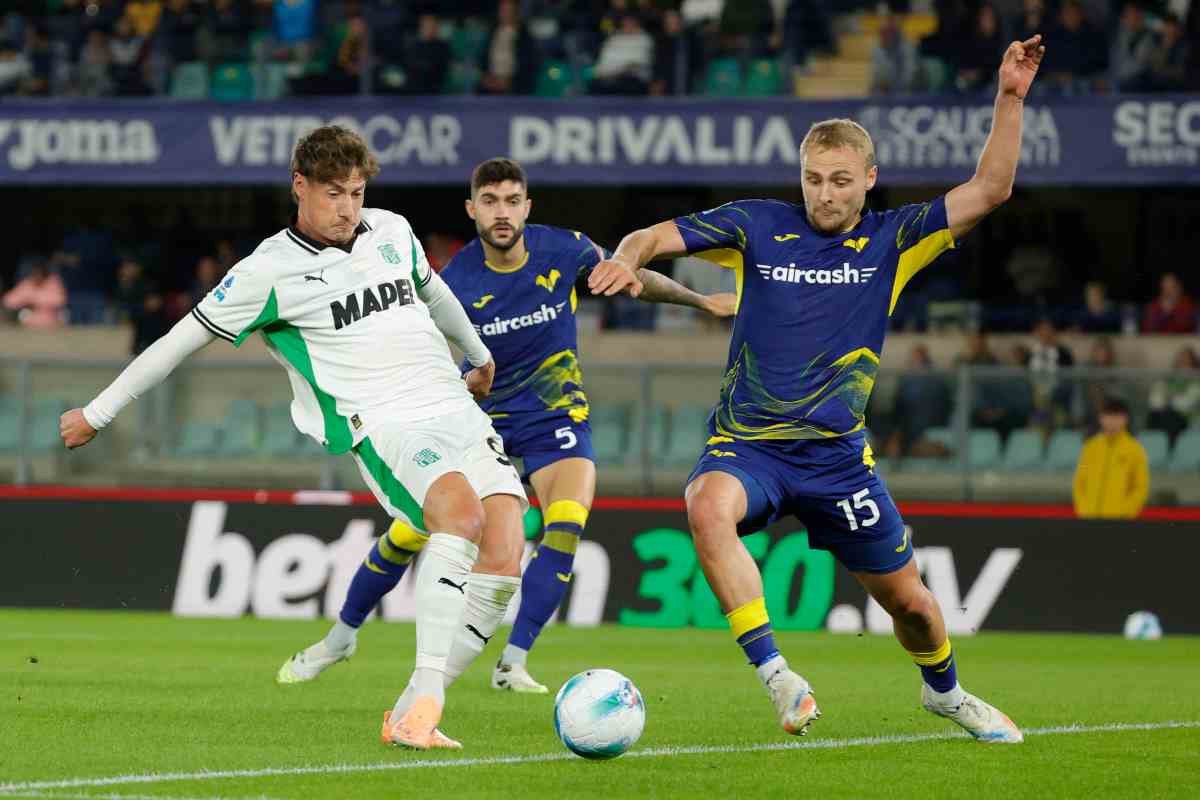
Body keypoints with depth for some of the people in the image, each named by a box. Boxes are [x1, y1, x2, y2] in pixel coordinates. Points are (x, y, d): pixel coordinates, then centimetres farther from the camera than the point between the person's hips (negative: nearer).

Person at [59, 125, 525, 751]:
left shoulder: (392, 232, 15)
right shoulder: (270, 271, -2)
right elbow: (183, 338, 4)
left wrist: (478, 354, 51)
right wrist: (97, 413, 9)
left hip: (458, 411, 6)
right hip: (385, 429, -6)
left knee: (504, 557, -16)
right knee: (460, 512, -36)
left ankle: (410, 717, -14)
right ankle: (424, 697, -40)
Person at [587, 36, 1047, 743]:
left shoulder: (890, 241, 3)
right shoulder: (759, 226, 1)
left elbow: (990, 190, -3)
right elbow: (655, 237, 1)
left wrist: (1011, 98, -12)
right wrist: (628, 260, -22)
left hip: (838, 453, 2)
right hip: (746, 445, -2)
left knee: (908, 599, 8)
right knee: (709, 507, -37)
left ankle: (945, 690, 42)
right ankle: (776, 675, -33)